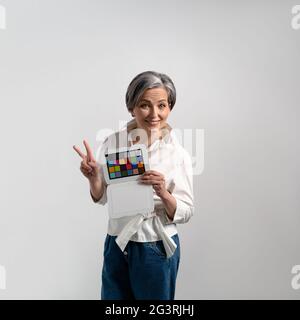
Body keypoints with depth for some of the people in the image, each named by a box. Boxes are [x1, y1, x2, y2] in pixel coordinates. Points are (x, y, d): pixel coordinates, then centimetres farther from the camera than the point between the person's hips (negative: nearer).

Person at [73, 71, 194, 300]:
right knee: (112, 297, 21)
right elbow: (102, 198, 3)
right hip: (117, 245, 2)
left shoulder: (177, 153, -13)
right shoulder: (113, 142, -6)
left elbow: (185, 213, -9)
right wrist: (93, 177, -17)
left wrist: (163, 194, -27)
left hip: (156, 248, -2)